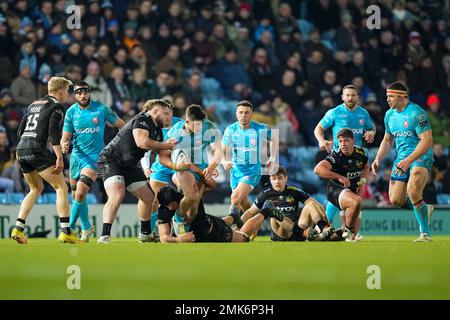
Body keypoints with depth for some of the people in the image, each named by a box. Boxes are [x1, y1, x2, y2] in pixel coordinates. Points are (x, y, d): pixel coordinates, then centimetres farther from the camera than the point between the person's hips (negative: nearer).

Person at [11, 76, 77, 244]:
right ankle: (66, 232, -11)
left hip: (21, 149, 8)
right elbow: (54, 132, -13)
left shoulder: (34, 104, 23)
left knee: (36, 189, 22)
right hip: (37, 150, -8)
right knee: (61, 187, -2)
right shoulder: (56, 106, 0)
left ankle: (18, 229, 11)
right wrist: (59, 158, -16)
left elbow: (20, 130, 22)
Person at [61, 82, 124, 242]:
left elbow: (121, 125, 4)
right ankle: (86, 228, 30)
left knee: (80, 193, -18)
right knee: (76, 195, 10)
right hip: (77, 155, 4)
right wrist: (64, 146, -19)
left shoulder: (101, 109, -6)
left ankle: (70, 227, -4)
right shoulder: (71, 112, 1)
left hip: (94, 156, -4)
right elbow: (65, 137, 3)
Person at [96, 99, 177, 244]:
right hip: (111, 160, -10)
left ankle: (145, 234, 30)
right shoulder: (142, 120, -16)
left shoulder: (157, 131, 13)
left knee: (148, 196, 13)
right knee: (117, 195, -28)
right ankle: (104, 236, -33)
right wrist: (165, 145, -18)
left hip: (129, 166, 10)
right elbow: (141, 141, -32)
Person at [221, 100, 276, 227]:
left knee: (236, 198, -24)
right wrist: (224, 162, -26)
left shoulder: (262, 129, -9)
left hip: (253, 170, -4)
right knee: (243, 203, 16)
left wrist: (272, 157, 7)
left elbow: (274, 139, 12)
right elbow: (223, 151, -5)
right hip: (236, 170, 4)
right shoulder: (230, 130, -5)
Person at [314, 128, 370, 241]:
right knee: (356, 201, -35)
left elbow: (366, 167, 20)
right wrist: (339, 177, -37)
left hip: (353, 190, 7)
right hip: (335, 190, -7)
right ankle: (348, 232, -16)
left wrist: (362, 181, 1)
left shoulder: (360, 153, -3)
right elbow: (318, 169, -35)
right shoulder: (336, 156, -21)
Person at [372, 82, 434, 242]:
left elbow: (427, 141, -21)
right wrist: (378, 159, 9)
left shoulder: (417, 113, -15)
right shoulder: (389, 114, 9)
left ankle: (425, 233, -16)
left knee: (412, 192, -29)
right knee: (395, 200, -1)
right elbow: (387, 140, 24)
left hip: (421, 157, -8)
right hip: (402, 158, 8)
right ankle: (424, 209, 28)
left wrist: (409, 160, -28)